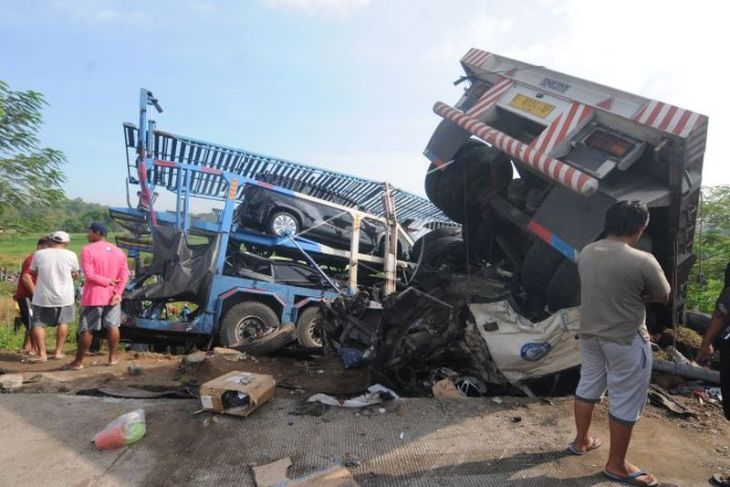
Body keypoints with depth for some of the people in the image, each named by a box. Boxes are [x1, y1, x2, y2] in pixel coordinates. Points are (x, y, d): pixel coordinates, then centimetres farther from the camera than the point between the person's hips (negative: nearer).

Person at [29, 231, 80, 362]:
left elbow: (33, 271, 10)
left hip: (43, 296, -1)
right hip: (64, 296, 1)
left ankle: (42, 354, 4)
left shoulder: (39, 254, -5)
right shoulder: (70, 255, -6)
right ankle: (58, 351, 19)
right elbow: (76, 274, 6)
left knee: (38, 324, 11)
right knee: (63, 322, 17)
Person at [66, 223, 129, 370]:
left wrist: (108, 281, -9)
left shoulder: (88, 250, -10)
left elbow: (89, 275, -18)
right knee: (113, 326, 12)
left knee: (86, 330, 4)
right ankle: (113, 357, 18)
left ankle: (78, 362, 12)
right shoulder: (118, 251, 6)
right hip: (113, 295, 5)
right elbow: (125, 274, -1)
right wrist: (118, 292, -6)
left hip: (94, 296, -4)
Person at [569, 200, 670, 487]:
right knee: (625, 402, 9)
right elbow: (662, 296, -4)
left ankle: (581, 441, 39)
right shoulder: (642, 261, -22)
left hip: (590, 334, 6)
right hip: (626, 341, -6)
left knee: (588, 387, 21)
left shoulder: (586, 253, -3)